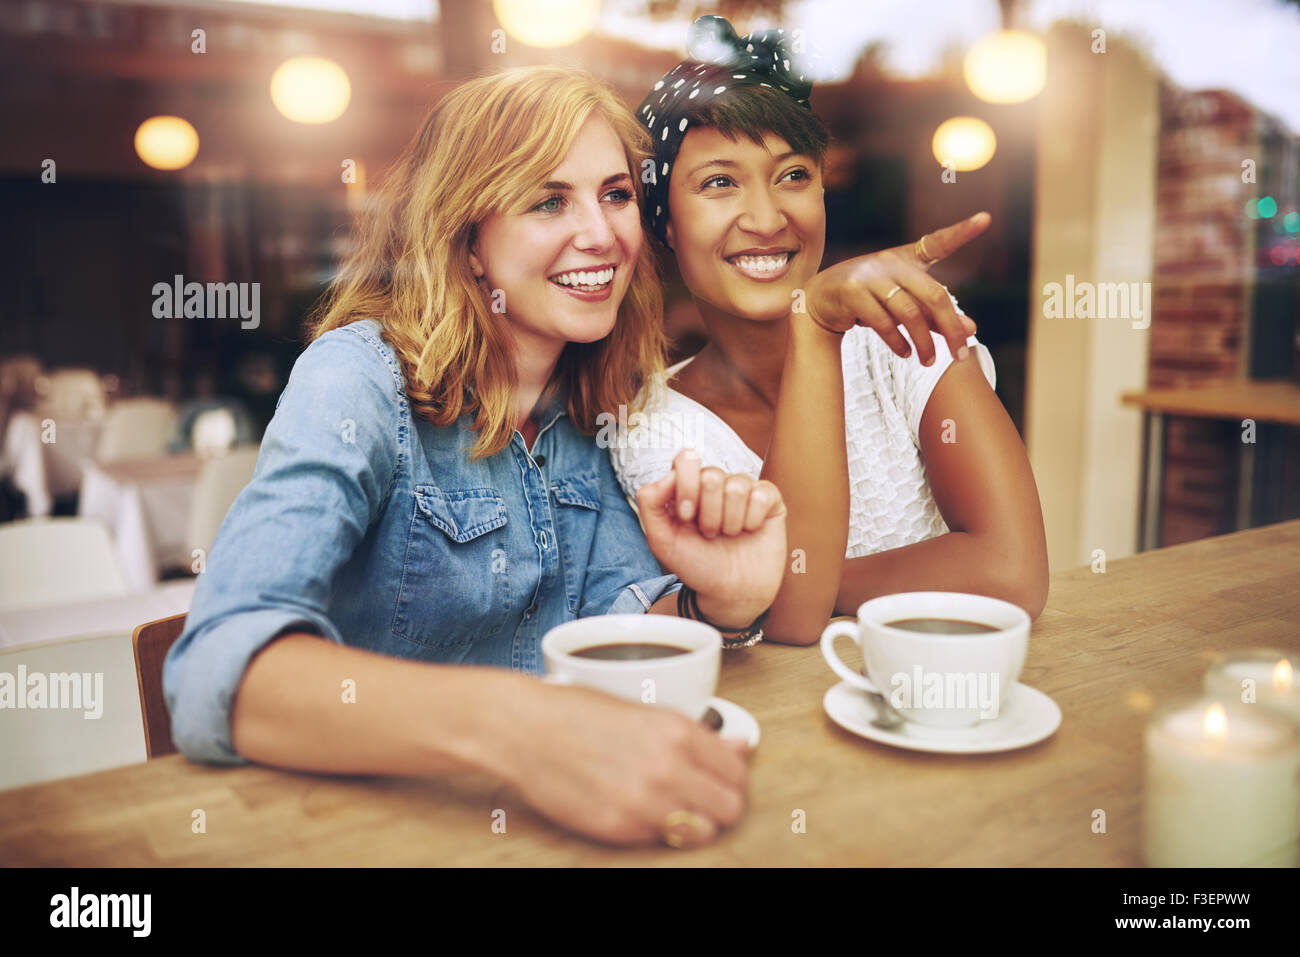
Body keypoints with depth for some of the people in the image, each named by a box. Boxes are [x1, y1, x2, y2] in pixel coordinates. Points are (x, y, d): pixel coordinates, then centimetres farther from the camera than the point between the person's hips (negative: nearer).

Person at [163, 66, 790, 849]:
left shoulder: (588, 405, 3)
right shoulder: (359, 381, -16)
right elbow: (219, 674, -29)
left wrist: (724, 603, -20)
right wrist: (512, 728, -44)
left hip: (548, 810, 4)